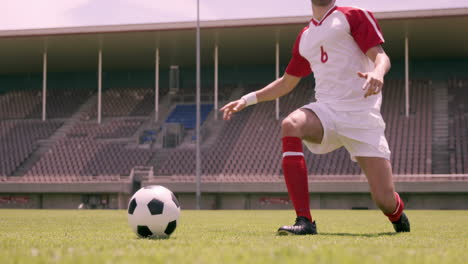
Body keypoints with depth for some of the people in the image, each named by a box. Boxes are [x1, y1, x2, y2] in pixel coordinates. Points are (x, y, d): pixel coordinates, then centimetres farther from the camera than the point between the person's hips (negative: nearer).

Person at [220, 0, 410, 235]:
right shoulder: (305, 38, 20)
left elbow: (381, 56, -7)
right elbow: (287, 83, 29)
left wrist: (377, 73, -31)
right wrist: (247, 100, 21)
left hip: (361, 116, -4)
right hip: (326, 110, 4)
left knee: (385, 201, -12)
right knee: (290, 125, -32)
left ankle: (398, 217, 31)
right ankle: (304, 222, -32)